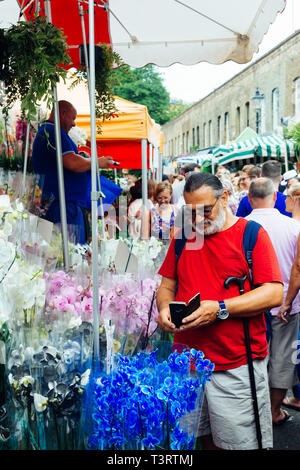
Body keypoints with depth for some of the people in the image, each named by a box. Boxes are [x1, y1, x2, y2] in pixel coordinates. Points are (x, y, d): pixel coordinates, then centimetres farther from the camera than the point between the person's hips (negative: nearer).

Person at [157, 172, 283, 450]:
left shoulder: (251, 234, -4)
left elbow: (274, 293, -11)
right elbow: (167, 286, 15)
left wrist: (220, 309, -20)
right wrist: (164, 308, -7)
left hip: (237, 366, -4)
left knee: (243, 441, 3)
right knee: (205, 437, 13)